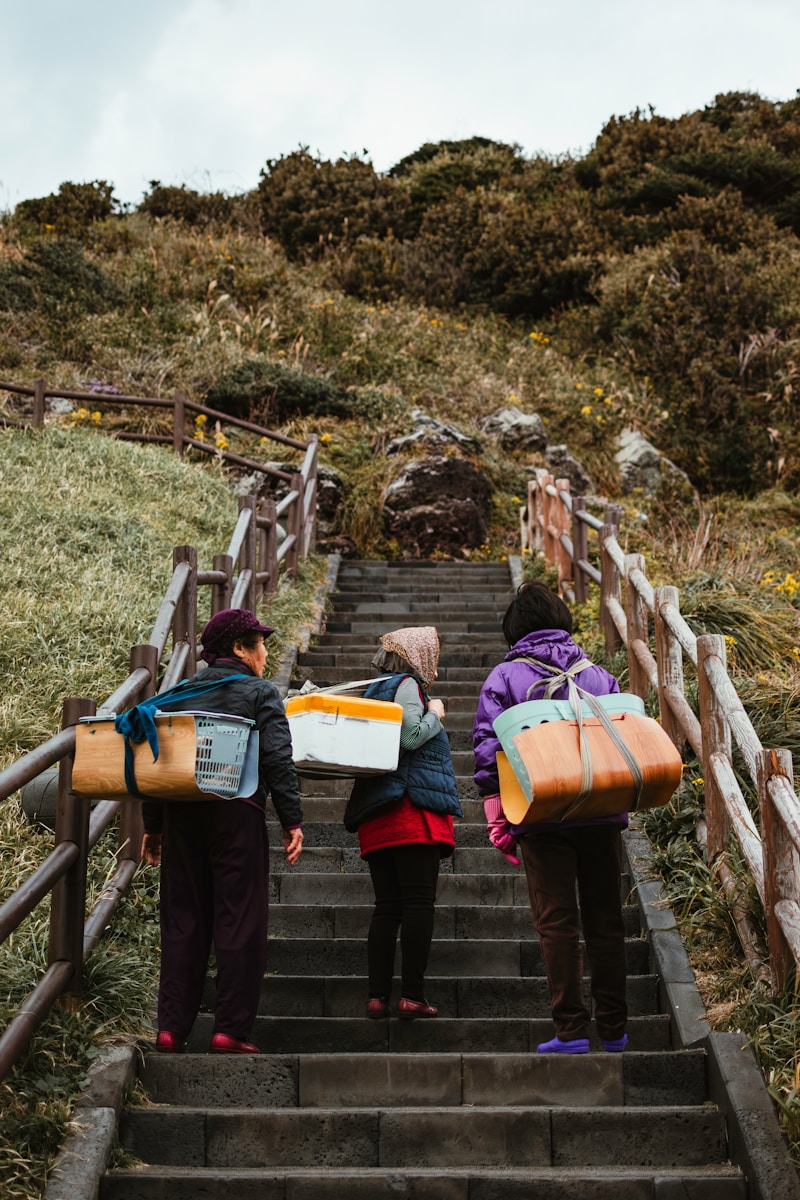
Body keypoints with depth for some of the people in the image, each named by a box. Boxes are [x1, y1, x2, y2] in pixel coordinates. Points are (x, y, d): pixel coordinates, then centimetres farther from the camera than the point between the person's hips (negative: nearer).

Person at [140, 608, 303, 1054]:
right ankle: (231, 1030, -1)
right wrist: (292, 820, -7)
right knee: (239, 922, 0)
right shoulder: (261, 693, 0)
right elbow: (278, 759, -9)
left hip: (180, 815, 5)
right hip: (237, 813, -5)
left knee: (182, 921, 10)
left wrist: (154, 825, 16)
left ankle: (171, 1028, 9)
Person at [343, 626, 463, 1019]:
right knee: (419, 902, -8)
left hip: (377, 817, 9)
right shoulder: (406, 685, -1)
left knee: (387, 906, 6)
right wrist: (435, 714, 1)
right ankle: (412, 996, -11)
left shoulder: (374, 691, 25)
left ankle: (377, 995, 1)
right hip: (413, 810, -9)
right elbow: (409, 737, -14)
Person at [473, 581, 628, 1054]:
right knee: (606, 923, 10)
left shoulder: (504, 677, 3)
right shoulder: (600, 675, 10)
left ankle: (572, 1029, 0)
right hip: (603, 816, 3)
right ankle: (614, 1028, 15)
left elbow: (489, 749, -2)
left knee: (557, 924, 1)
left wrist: (497, 819, 2)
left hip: (543, 817, -3)